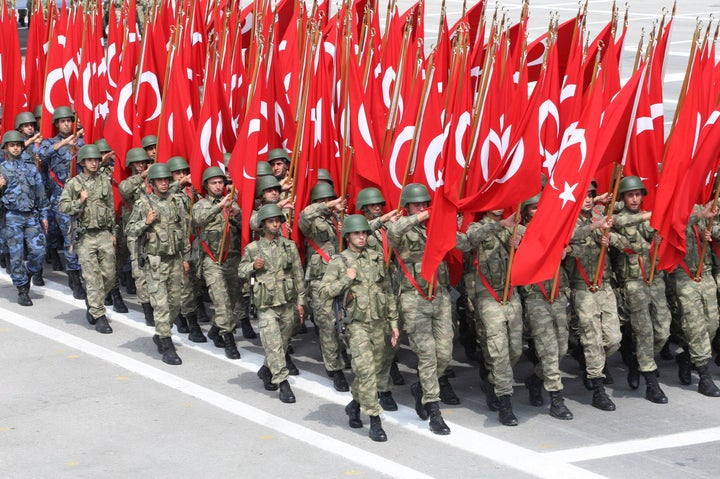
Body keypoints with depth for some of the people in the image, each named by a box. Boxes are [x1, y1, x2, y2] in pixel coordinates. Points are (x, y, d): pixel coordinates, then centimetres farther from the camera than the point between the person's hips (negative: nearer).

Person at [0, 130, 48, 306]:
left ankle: (27, 275, 20)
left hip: (32, 216, 2)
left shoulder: (31, 168, 11)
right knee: (16, 255, -2)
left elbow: (40, 193, 13)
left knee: (38, 250, -8)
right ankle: (22, 291, 6)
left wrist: (44, 215, 9)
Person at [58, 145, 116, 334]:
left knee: (109, 275, 3)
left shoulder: (105, 181, 9)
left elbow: (111, 208, 14)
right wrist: (80, 201, -14)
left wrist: (113, 233, 13)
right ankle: (99, 316, -1)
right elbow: (62, 206, -1)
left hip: (104, 234, 3)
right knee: (93, 277, -5)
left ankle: (92, 304, 27)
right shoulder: (73, 183, 1)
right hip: (85, 235, -3)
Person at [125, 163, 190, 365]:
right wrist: (146, 222, -15)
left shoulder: (176, 202, 7)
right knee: (161, 304, -8)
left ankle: (160, 335, 30)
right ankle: (167, 348, -6)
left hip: (175, 259, 4)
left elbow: (184, 231, 12)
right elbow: (129, 231, 1)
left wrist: (186, 258, 11)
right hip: (155, 261, -4)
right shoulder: (142, 204, -3)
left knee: (175, 302, 9)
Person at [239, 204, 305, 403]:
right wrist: (253, 266, -12)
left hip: (288, 303, 3)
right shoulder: (252, 249, 0)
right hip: (266, 305, -3)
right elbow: (241, 271, 10)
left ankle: (266, 371, 34)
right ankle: (282, 383, -8)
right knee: (273, 344, -9)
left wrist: (300, 300, 6)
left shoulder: (290, 246, 5)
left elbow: (298, 275, 8)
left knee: (283, 342, 12)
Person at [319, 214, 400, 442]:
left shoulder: (377, 258, 8)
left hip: (379, 322, 5)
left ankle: (355, 404, 35)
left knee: (374, 369, 11)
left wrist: (393, 322, 10)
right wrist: (346, 279, -15)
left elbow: (388, 292, 12)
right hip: (357, 323, -4)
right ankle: (374, 421, -10)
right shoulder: (339, 262, -2)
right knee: (366, 370, -12)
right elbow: (324, 292, -6)